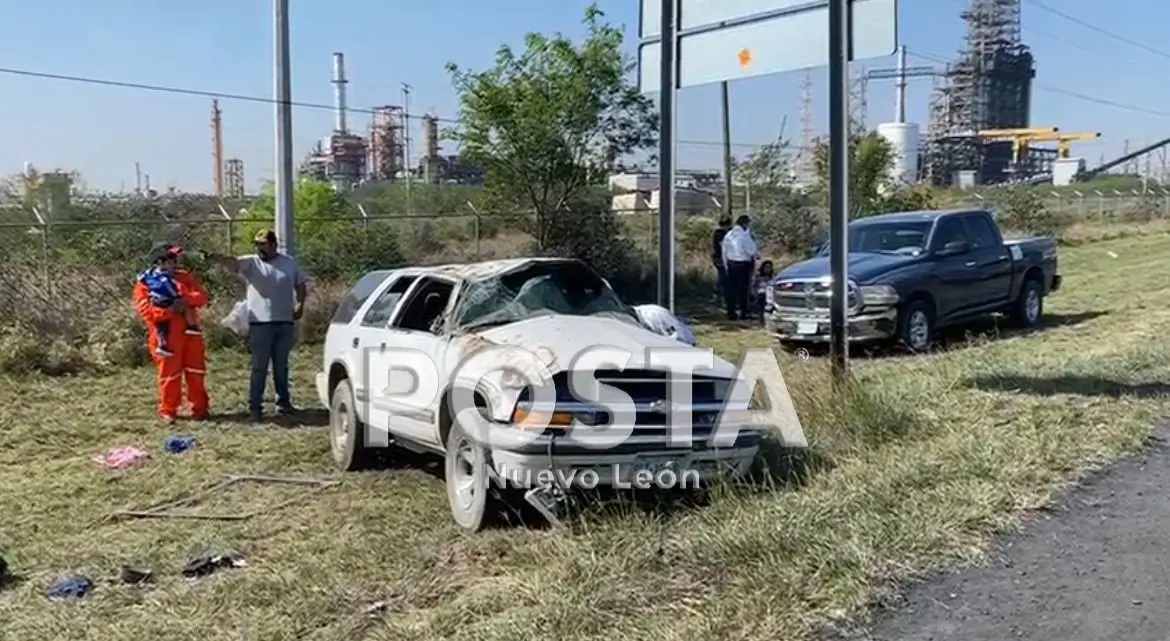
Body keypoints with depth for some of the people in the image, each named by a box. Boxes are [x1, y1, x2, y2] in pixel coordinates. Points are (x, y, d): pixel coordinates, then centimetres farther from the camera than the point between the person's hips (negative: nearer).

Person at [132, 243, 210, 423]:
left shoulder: (184, 277, 12)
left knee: (196, 372, 7)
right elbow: (146, 311, -14)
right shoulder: (144, 284, -2)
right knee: (170, 374, 1)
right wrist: (170, 309, -22)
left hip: (190, 333, 4)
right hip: (167, 336, -4)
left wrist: (185, 300, -18)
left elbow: (202, 295, 1)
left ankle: (199, 408, 17)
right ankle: (167, 411, 15)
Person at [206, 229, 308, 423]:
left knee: (281, 366, 14)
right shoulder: (251, 263, -1)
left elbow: (301, 285, 16)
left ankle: (283, 402, 27)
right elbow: (233, 262, -20)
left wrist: (300, 304, 0)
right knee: (259, 367, -3)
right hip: (260, 323, -2)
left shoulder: (290, 263, 8)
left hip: (285, 322, 2)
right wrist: (217, 258, -40)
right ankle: (255, 408, 0)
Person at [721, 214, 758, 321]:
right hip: (743, 264, -5)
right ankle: (744, 313, 11)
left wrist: (726, 264, 18)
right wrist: (757, 254, 9)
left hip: (731, 263, 5)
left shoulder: (728, 235, 4)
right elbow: (751, 251, -13)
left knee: (731, 288, 8)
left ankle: (731, 313, 11)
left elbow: (724, 252, 10)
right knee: (743, 288, 5)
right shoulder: (744, 235, -15)